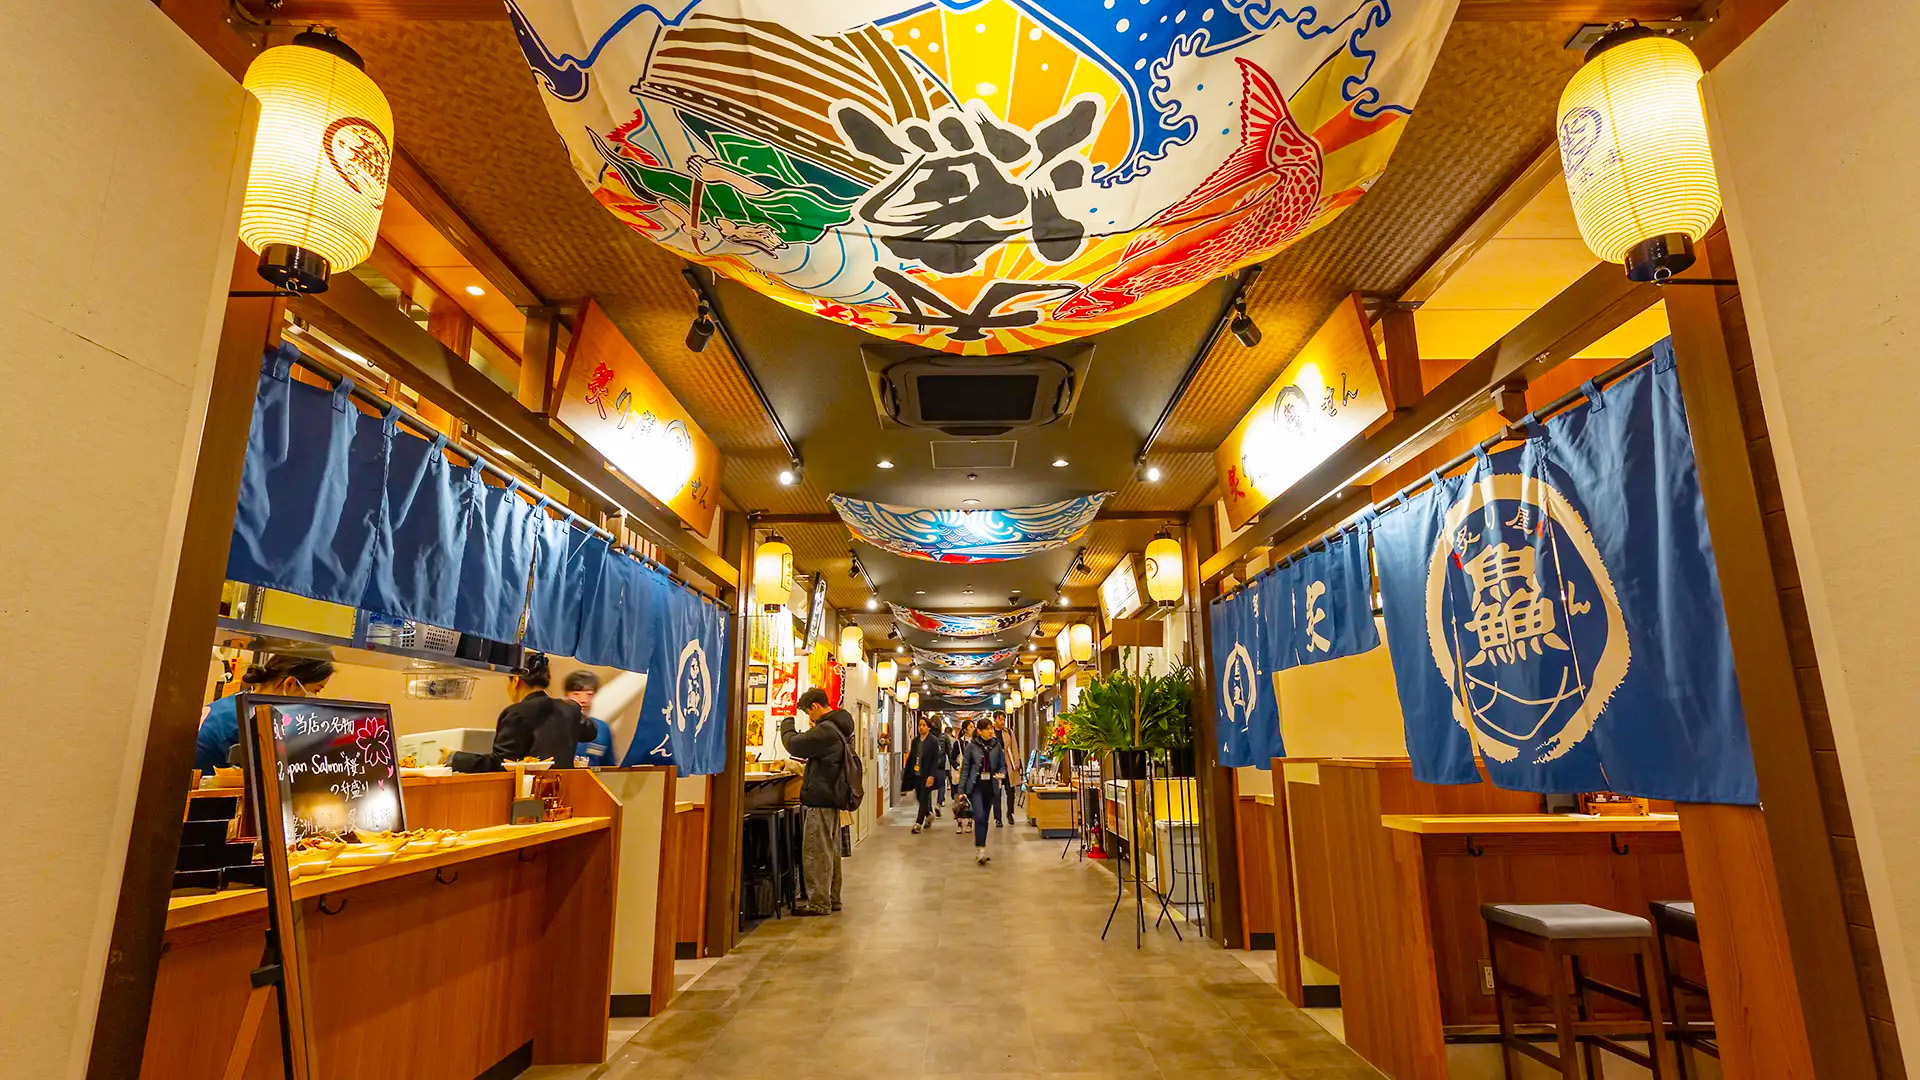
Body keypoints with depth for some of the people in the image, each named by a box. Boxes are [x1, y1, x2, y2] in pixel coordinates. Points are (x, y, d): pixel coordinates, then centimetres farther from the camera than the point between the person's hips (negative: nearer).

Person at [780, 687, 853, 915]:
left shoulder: (825, 730, -20)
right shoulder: (842, 727, 12)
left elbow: (795, 744, -17)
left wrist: (787, 724, -1)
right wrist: (809, 761, 15)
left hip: (818, 799, -10)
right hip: (832, 797, 10)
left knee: (816, 853, -1)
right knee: (831, 851, 16)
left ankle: (818, 903, 5)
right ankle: (832, 899, 25)